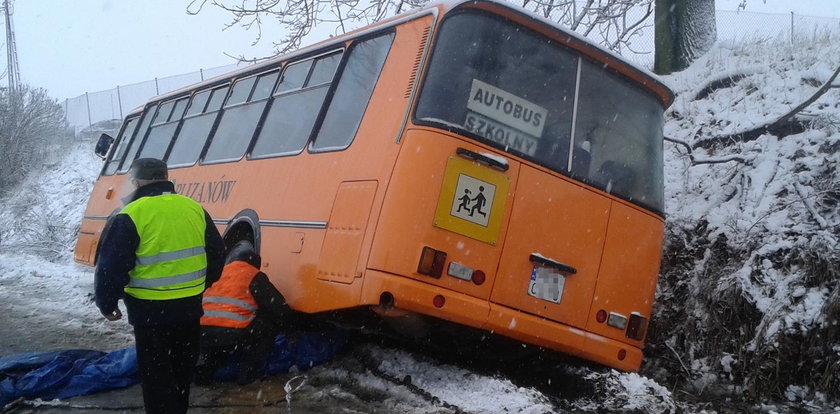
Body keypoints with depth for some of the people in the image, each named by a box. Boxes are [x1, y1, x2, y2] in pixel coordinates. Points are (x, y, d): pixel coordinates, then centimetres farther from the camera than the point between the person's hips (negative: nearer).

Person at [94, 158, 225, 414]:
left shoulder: (131, 216, -12)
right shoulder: (195, 209, 5)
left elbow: (112, 266, -12)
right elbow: (217, 254, 12)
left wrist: (106, 303, 3)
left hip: (151, 311, -6)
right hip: (189, 307, 6)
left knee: (156, 376, 5)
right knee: (182, 370, 22)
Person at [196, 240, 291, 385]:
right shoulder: (255, 277, 8)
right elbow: (283, 313, 6)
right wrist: (285, 318, 29)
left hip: (202, 336, 6)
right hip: (232, 336, -6)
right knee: (272, 320, 15)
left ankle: (206, 368, 17)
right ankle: (249, 370, 11)